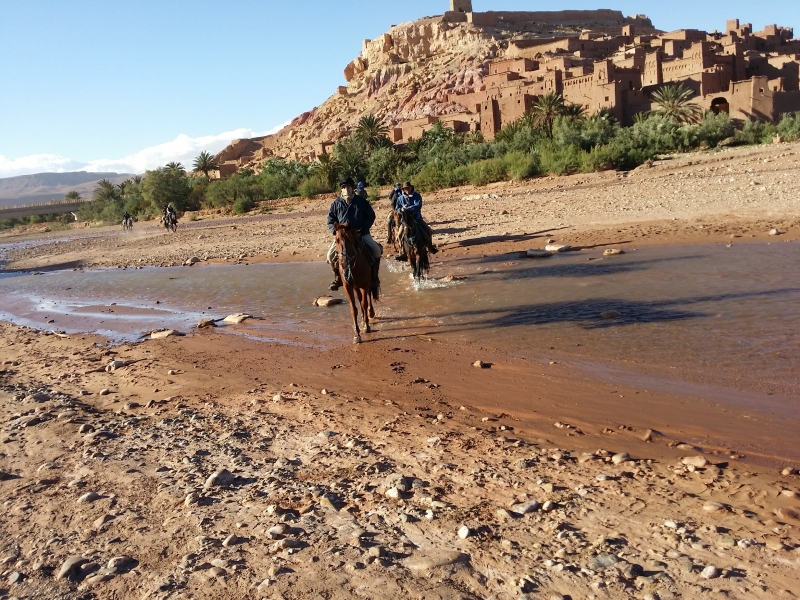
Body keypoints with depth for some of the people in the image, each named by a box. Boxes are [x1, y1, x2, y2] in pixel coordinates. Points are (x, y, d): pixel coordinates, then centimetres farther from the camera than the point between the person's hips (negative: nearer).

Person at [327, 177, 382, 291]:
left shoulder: (361, 201, -1)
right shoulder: (336, 203, 2)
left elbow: (371, 216, 2)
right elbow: (330, 221, 6)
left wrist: (363, 229, -12)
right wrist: (336, 231, -13)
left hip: (361, 233, -1)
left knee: (376, 251, -18)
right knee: (331, 254, -15)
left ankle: (373, 276, 4)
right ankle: (338, 278, 7)